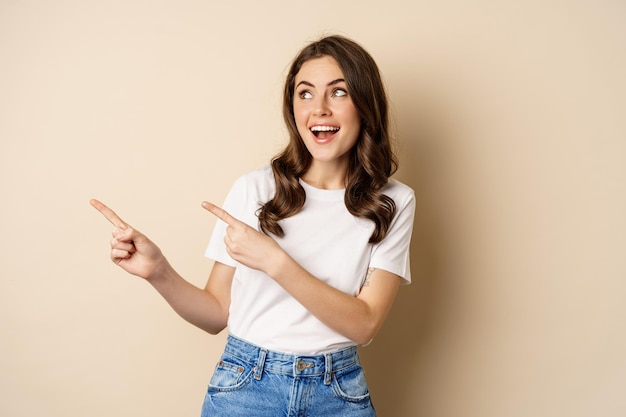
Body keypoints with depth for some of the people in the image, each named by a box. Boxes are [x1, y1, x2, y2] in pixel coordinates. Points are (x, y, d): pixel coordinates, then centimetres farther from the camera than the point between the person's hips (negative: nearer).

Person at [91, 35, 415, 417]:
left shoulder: (393, 202, -6)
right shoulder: (255, 189, -7)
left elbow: (364, 324, -13)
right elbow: (219, 314, -2)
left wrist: (275, 262, -22)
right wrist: (159, 272, -19)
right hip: (245, 386, 0)